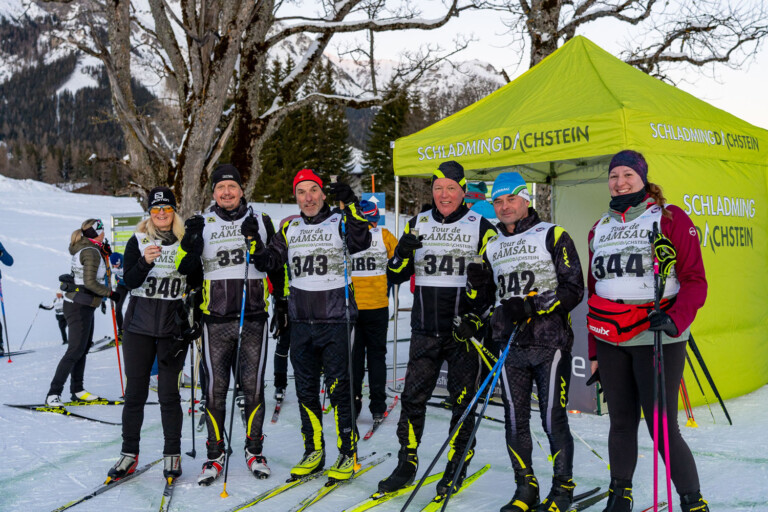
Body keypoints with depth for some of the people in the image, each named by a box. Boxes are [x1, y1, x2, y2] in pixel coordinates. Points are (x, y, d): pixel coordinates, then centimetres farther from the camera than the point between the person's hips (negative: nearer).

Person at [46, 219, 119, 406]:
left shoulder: (83, 248, 11)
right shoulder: (91, 252, -17)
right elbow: (90, 282, -23)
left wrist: (104, 254, 10)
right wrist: (111, 294, -14)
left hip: (83, 306, 10)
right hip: (80, 307, -10)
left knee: (84, 347, 14)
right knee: (76, 350, -9)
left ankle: (77, 390, 22)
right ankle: (53, 394, -7)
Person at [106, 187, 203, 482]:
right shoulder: (137, 242, 4)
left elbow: (196, 282, 8)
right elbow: (129, 282, -7)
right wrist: (145, 262, -26)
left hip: (174, 326, 0)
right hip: (139, 325, 1)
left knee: (169, 392, 1)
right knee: (135, 391, 4)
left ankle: (172, 455, 12)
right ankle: (129, 454, 16)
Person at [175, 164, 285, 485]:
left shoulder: (260, 221, 8)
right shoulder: (202, 225, 8)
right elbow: (184, 268, 6)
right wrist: (190, 242, -11)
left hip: (254, 319, 0)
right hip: (215, 321, 1)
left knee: (253, 386, 4)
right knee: (215, 388, 4)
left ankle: (255, 451, 19)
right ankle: (215, 455, 17)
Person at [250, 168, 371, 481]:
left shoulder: (340, 222, 0)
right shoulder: (290, 229, 14)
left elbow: (360, 243, -19)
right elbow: (269, 262, 12)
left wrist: (350, 206, -28)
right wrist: (254, 243, -4)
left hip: (335, 319, -5)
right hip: (301, 321, 5)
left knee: (338, 388, -3)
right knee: (306, 390, 10)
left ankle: (347, 454, 9)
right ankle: (313, 452, 23)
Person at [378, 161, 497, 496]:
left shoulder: (481, 227, 0)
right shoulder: (417, 224, 9)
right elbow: (395, 276, 9)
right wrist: (403, 252, -12)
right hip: (425, 330, 3)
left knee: (463, 400, 6)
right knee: (412, 397, 3)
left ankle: (457, 468, 21)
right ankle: (406, 465, 16)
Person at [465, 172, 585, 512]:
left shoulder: (552, 236, -1)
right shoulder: (492, 247, 15)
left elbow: (573, 289, -8)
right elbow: (485, 299, 21)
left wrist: (532, 306, -19)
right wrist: (478, 285, -1)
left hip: (549, 344, -4)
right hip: (509, 347, 5)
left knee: (553, 420, -1)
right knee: (515, 421, 7)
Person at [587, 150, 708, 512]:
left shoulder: (670, 219, -1)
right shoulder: (600, 229, 14)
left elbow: (695, 280, -6)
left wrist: (675, 320, -24)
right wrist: (593, 350, 16)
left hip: (657, 339, -4)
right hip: (610, 341, 5)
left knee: (663, 427, -6)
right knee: (621, 422, 11)